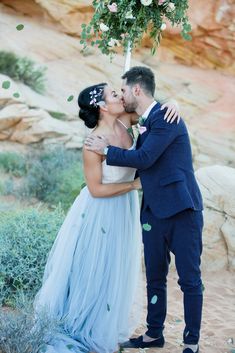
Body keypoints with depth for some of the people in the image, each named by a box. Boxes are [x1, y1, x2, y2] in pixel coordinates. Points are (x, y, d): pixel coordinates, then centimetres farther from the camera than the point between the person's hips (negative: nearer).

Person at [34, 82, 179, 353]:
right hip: (100, 212, -7)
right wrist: (135, 184, -16)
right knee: (93, 270, 7)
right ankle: (82, 329, 26)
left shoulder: (124, 122, -8)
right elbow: (96, 189, -22)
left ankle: (104, 329, 36)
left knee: (115, 271, 19)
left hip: (125, 209, 7)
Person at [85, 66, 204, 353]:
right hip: (154, 211, 9)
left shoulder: (166, 118, -13)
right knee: (155, 277, 15)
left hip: (181, 210, -9)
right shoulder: (144, 123, 14)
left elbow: (144, 158, -19)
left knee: (189, 278, 0)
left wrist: (106, 150, -7)